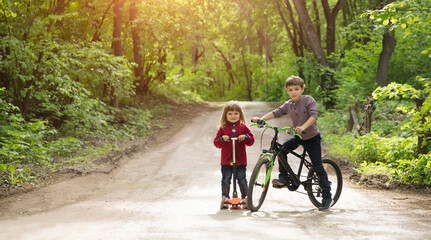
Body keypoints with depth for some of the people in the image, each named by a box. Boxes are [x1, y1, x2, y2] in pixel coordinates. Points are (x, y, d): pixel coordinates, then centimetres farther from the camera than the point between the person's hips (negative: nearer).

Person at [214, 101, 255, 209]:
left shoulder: (243, 127, 5)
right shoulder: (223, 128, 5)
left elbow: (251, 140, 4)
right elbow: (216, 142, 3)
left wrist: (245, 137, -16)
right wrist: (222, 139, -17)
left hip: (240, 160, 0)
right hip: (226, 160, 0)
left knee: (242, 179, 4)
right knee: (226, 179, 2)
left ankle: (245, 198, 15)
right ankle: (225, 198, 13)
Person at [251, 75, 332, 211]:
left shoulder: (308, 100, -15)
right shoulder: (288, 105, 1)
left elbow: (313, 115, -26)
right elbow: (276, 113, 0)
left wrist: (303, 127, -42)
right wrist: (260, 119, -13)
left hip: (312, 137, -5)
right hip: (298, 137, 6)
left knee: (318, 167, -4)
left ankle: (327, 197, 3)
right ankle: (283, 178, -1)